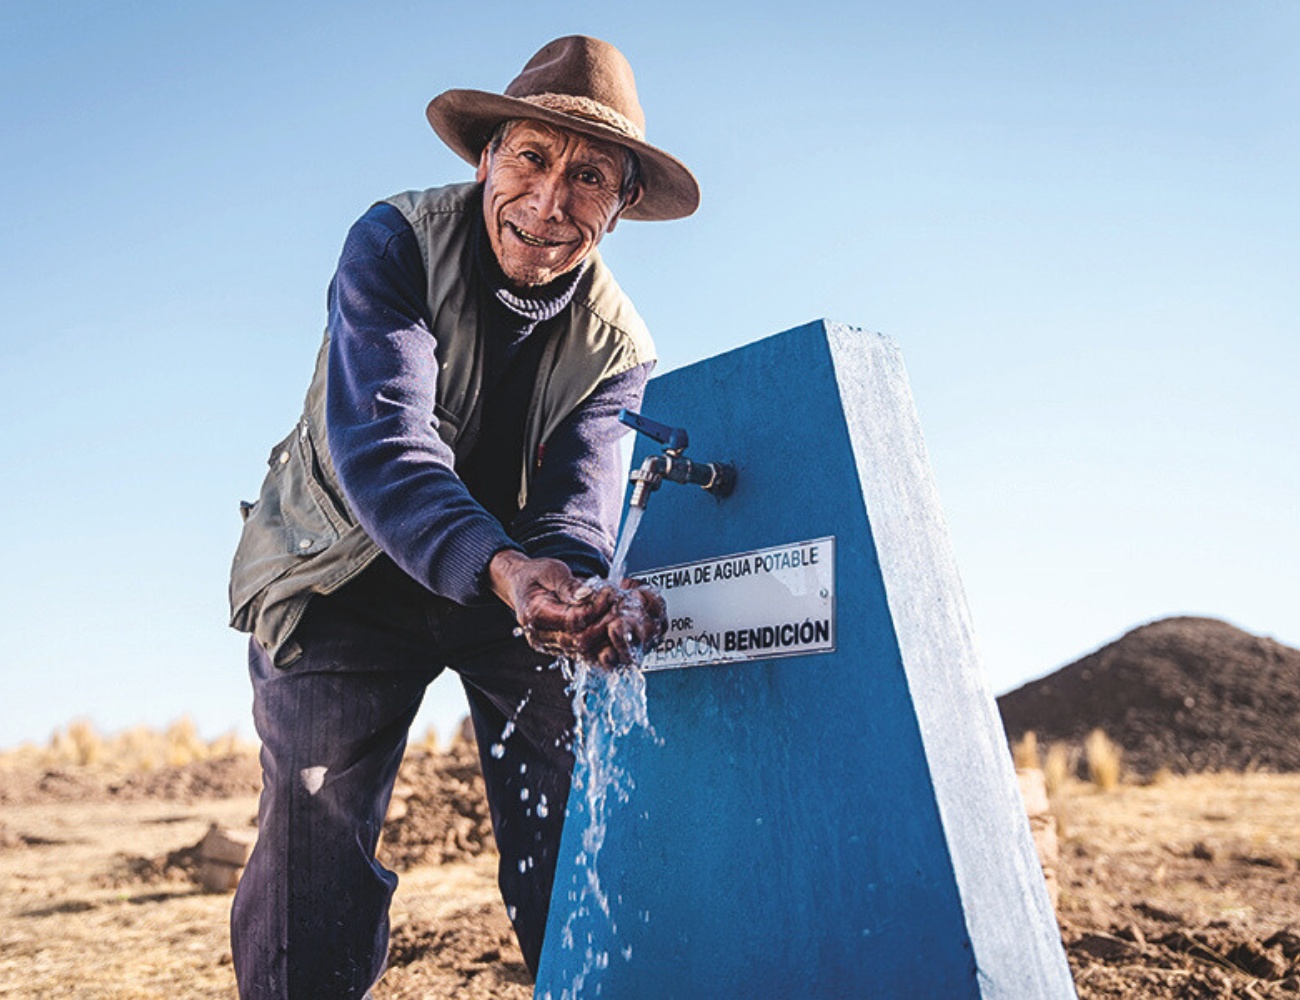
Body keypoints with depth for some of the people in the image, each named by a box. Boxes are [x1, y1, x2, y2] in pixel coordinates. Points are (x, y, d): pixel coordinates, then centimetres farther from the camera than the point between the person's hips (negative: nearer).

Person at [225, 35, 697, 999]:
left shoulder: (619, 344, -10)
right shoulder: (395, 241, -18)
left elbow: (579, 507, -21)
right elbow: (380, 441, -33)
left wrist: (585, 596, -45)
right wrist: (500, 569, -50)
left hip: (524, 586, 2)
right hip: (346, 577, -1)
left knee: (577, 851, -1)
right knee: (314, 852, -5)